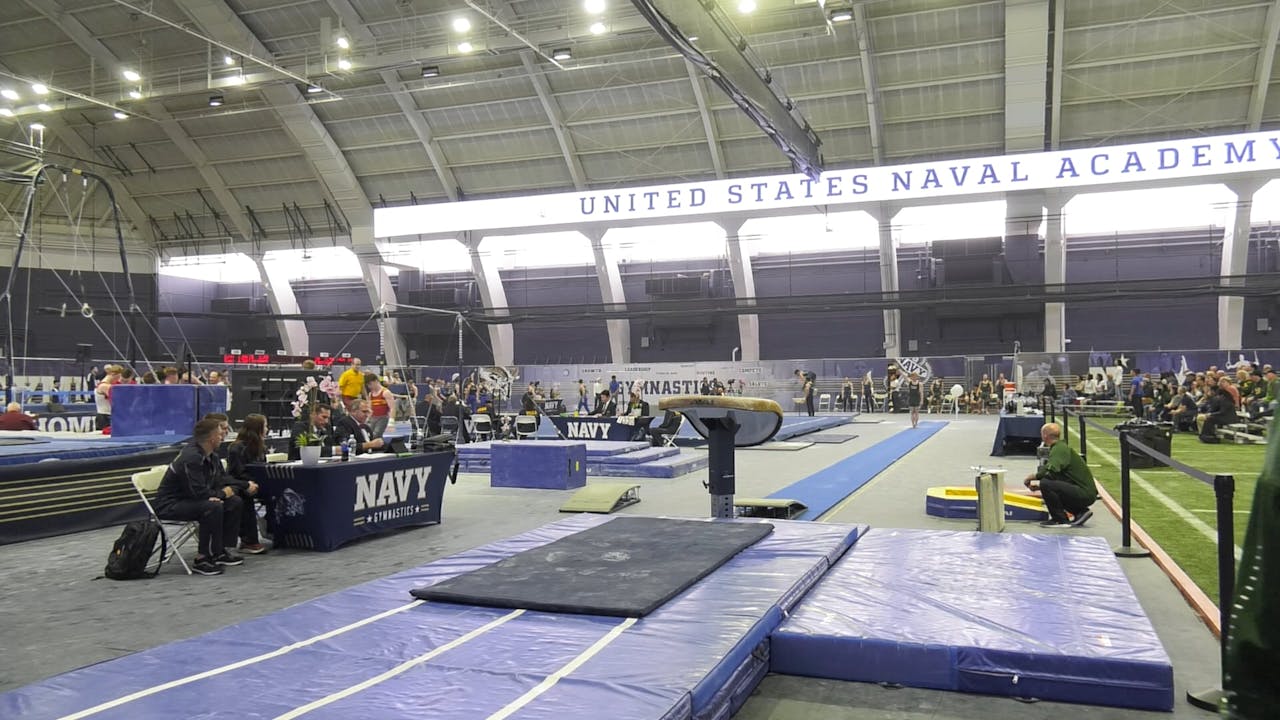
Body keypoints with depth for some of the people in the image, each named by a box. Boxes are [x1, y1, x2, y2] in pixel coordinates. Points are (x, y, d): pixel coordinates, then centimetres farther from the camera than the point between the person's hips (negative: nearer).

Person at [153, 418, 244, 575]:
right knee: (213, 507, -32)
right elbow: (199, 492, -29)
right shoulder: (191, 458, -25)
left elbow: (219, 484, 9)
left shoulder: (212, 457, 5)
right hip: (170, 505, -10)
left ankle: (218, 551, 8)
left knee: (235, 502, 0)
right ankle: (202, 559, -23)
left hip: (190, 500, 10)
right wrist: (222, 494, -12)